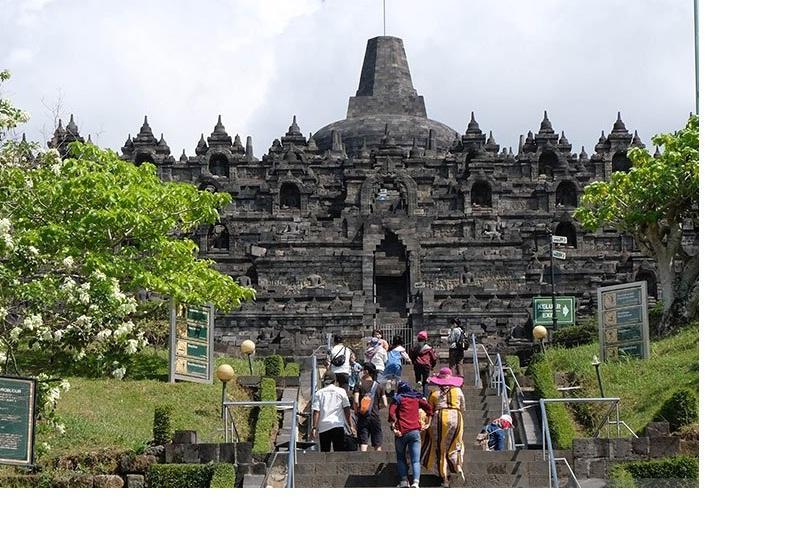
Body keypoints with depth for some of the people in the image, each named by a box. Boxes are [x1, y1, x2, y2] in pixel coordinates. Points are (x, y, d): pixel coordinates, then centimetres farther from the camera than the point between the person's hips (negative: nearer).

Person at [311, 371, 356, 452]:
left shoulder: (319, 393, 8)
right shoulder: (341, 391, 6)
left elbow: (316, 412, 0)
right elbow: (347, 411, 4)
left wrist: (314, 428, 0)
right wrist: (351, 426, 7)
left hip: (323, 427, 2)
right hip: (338, 425, -2)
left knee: (324, 453, 7)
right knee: (339, 451, -3)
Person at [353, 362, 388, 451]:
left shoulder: (360, 386, -2)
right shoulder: (378, 387, 4)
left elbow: (356, 401, -15)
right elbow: (385, 404, 0)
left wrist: (357, 411, 3)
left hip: (363, 418, -2)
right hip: (375, 416, 2)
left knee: (363, 444, -4)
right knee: (377, 446, 8)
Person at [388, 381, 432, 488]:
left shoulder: (397, 399, 7)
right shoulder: (416, 399, 15)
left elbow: (392, 412, -8)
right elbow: (428, 407, 8)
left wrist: (393, 427, -12)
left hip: (401, 432, -1)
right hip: (415, 431, 1)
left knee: (401, 458, 14)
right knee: (415, 460, -3)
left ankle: (404, 480, 1)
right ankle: (415, 481, -22)